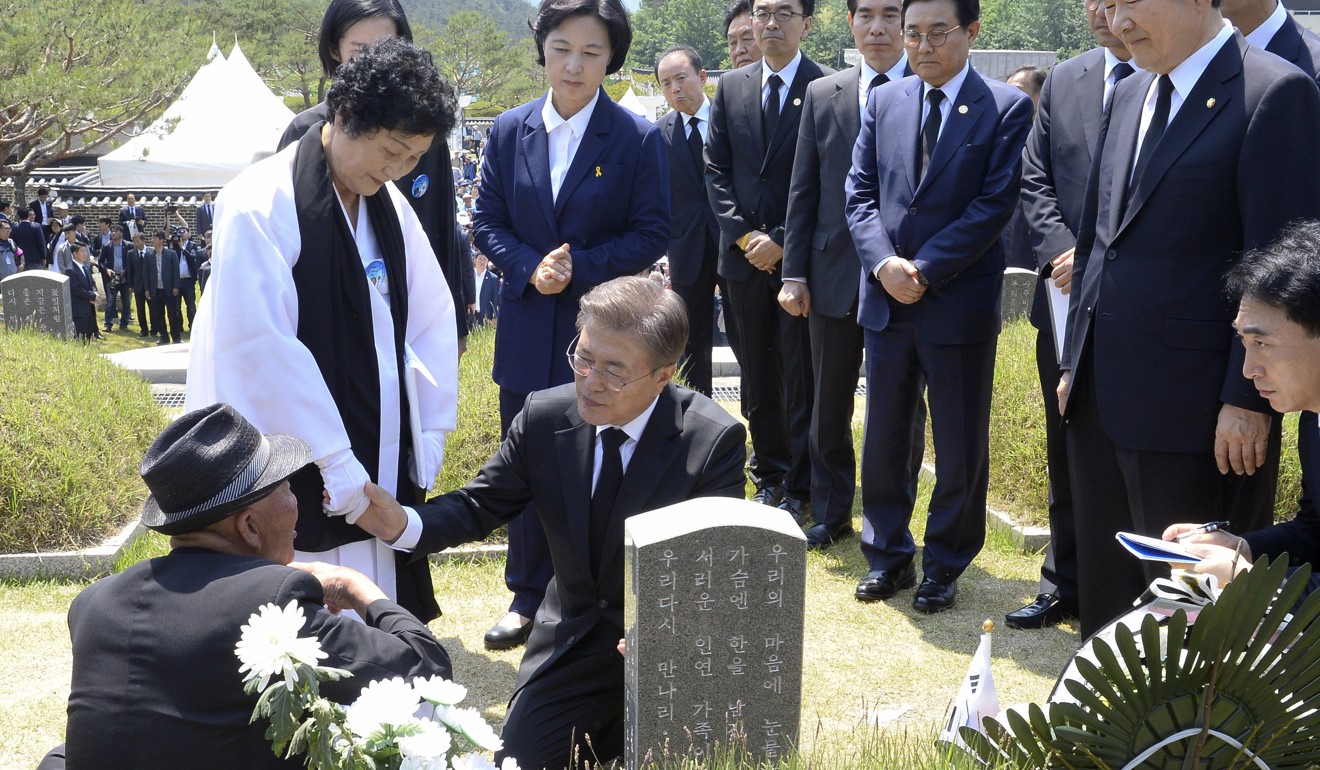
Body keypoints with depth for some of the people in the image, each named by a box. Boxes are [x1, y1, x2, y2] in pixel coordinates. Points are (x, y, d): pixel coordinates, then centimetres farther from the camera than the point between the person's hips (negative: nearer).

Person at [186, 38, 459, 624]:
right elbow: (265, 348, -18)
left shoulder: (389, 204, 6)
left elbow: (433, 319, 9)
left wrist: (430, 432, 2)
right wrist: (337, 461, -17)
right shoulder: (260, 206, -14)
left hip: (379, 464, 6)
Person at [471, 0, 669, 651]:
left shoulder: (638, 138, -4)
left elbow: (652, 234, -5)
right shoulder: (510, 131, 5)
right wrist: (529, 268, -12)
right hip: (527, 331, 3)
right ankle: (529, 597, 26)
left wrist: (580, 267, -16)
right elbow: (487, 223, 7)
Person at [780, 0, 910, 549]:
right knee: (829, 407, 13)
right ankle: (831, 515, 30)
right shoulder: (822, 95, 7)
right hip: (834, 278, 3)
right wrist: (793, 273, 2)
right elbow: (803, 192, 7)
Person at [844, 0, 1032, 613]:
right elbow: (860, 194, 5)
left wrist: (924, 270, -15)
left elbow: (994, 205, -12)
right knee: (884, 437, 13)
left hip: (960, 303, -4)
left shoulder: (1007, 108, -5)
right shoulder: (883, 102, 8)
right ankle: (888, 556, 28)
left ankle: (944, 565, 24)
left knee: (960, 446, 8)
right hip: (886, 300, 4)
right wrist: (884, 263, -11)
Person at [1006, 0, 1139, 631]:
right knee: (1068, 455, 15)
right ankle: (1065, 586, 29)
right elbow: (1034, 181, 8)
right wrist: (1062, 253, -8)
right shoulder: (1063, 82, 9)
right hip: (1069, 302, 5)